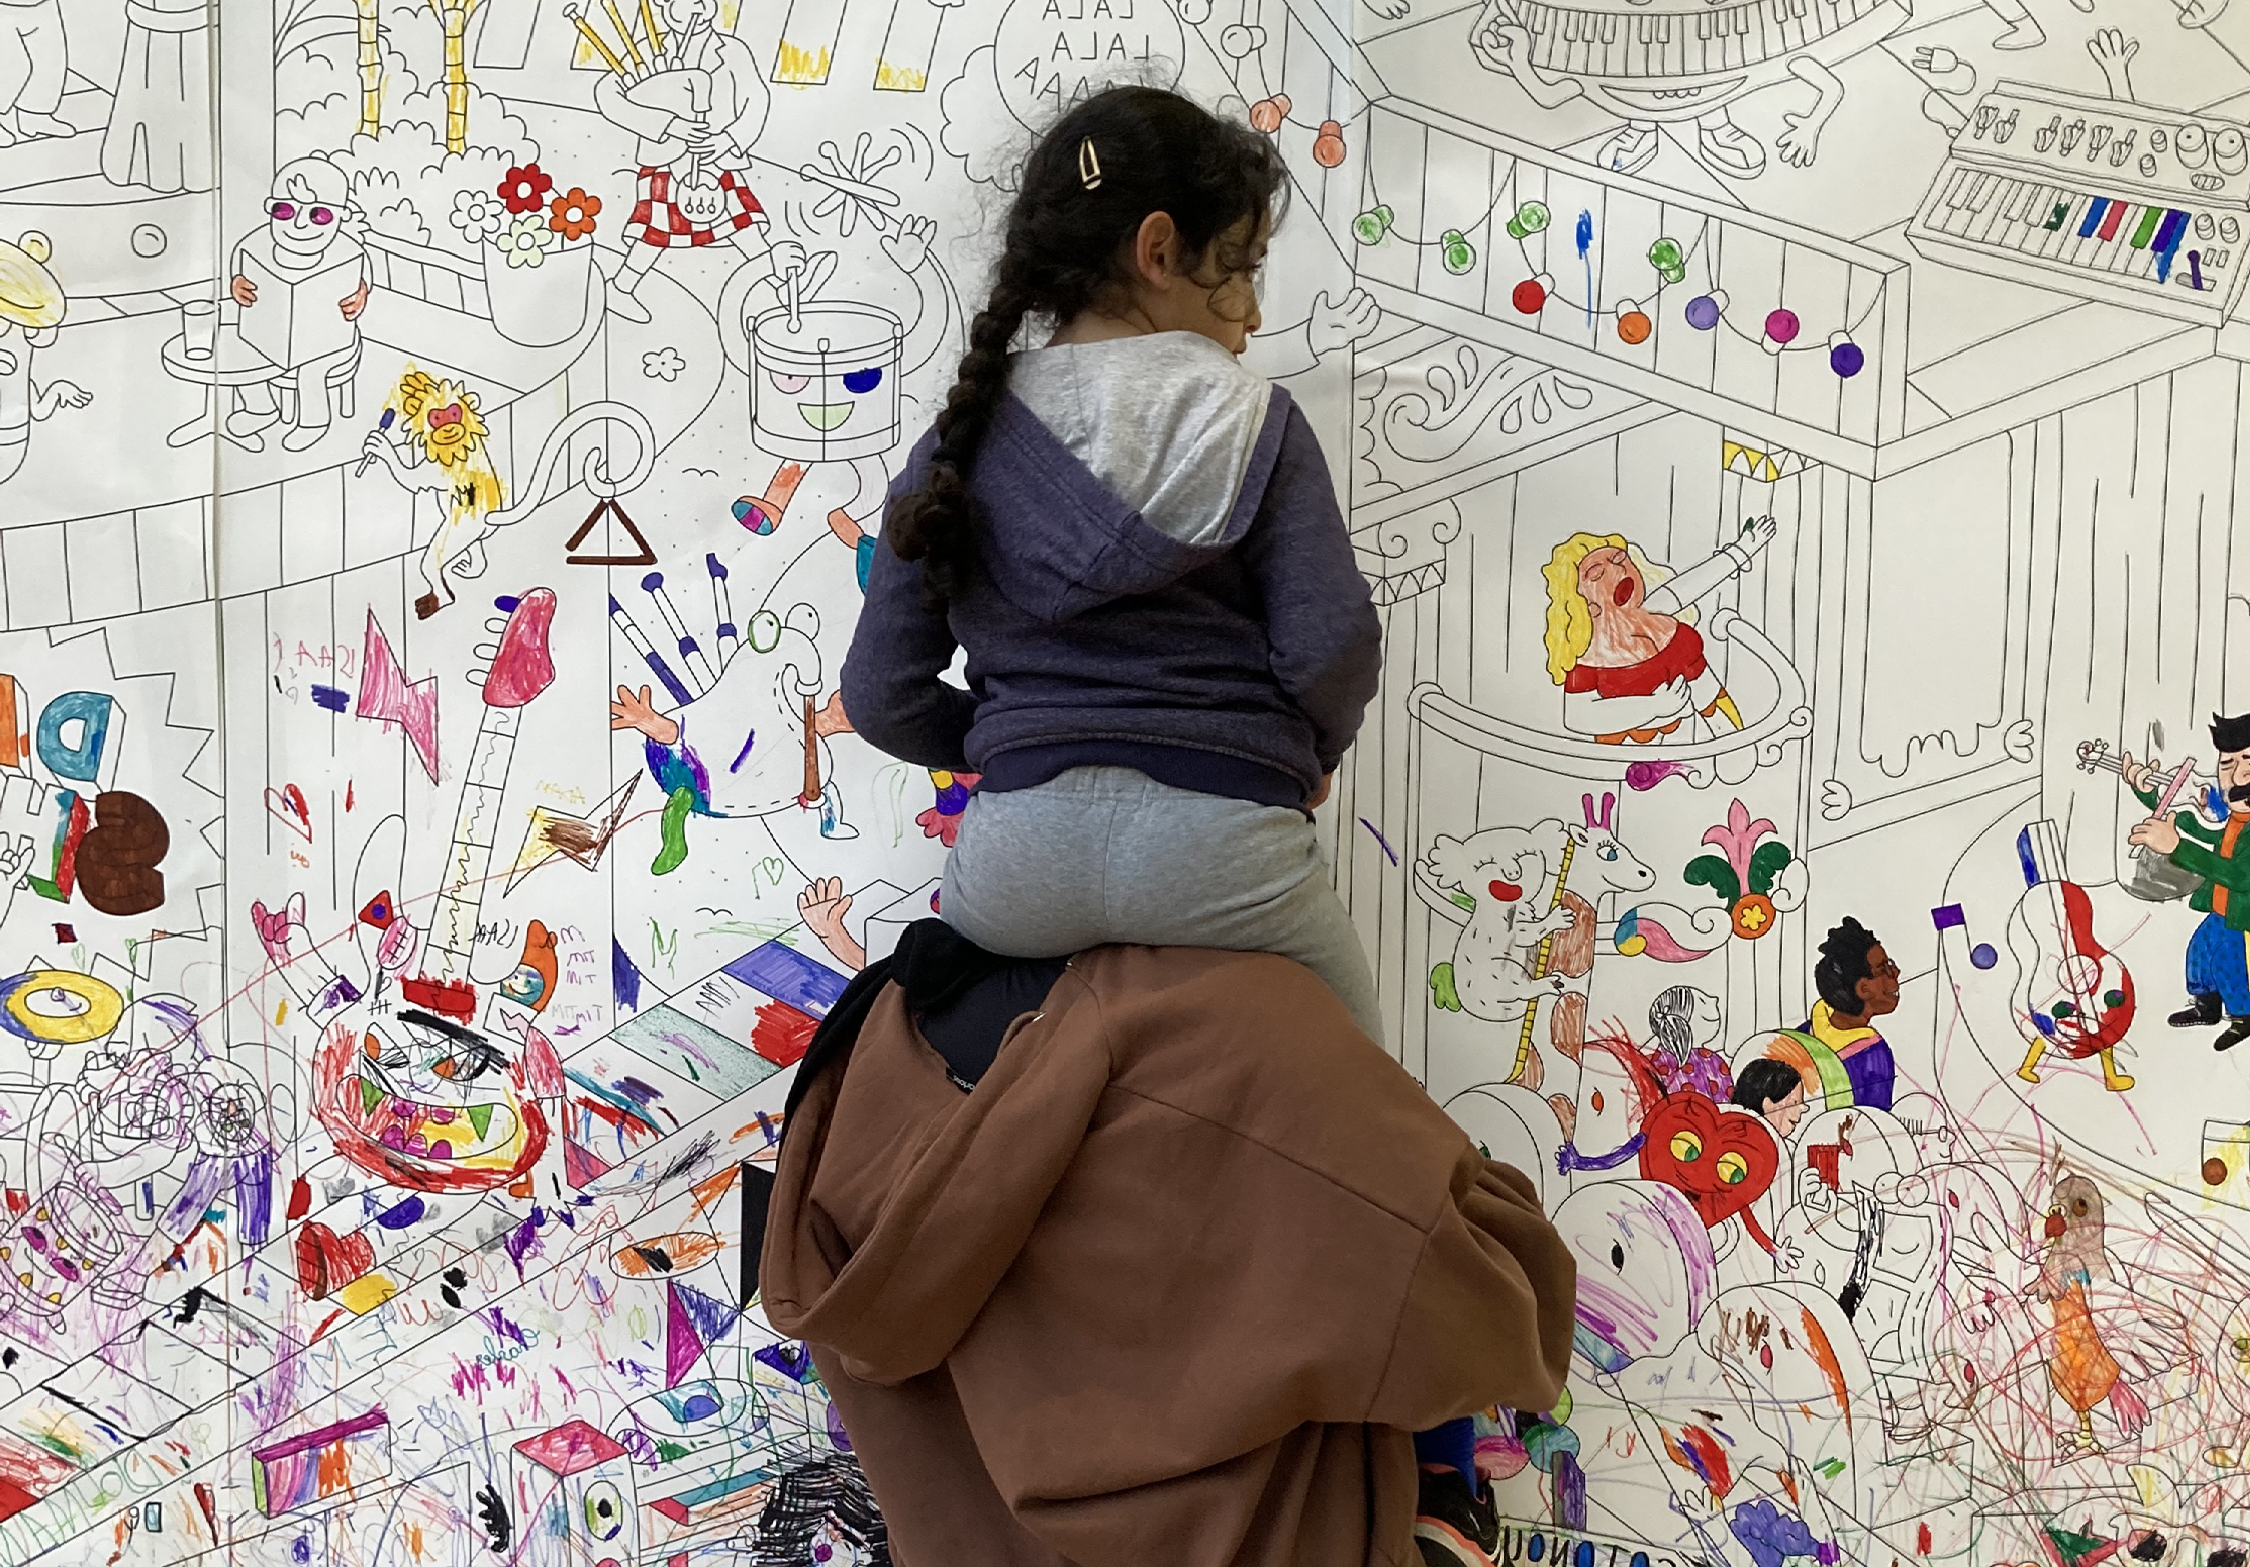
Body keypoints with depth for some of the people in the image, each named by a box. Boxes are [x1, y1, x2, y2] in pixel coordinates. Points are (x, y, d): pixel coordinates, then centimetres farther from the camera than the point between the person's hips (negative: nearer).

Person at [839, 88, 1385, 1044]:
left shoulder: (963, 442, 10)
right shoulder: (1250, 425, 2)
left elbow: (885, 697, 7)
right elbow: (1328, 646, -8)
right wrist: (1306, 756, 13)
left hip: (1014, 859, 3)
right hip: (1218, 843, -2)